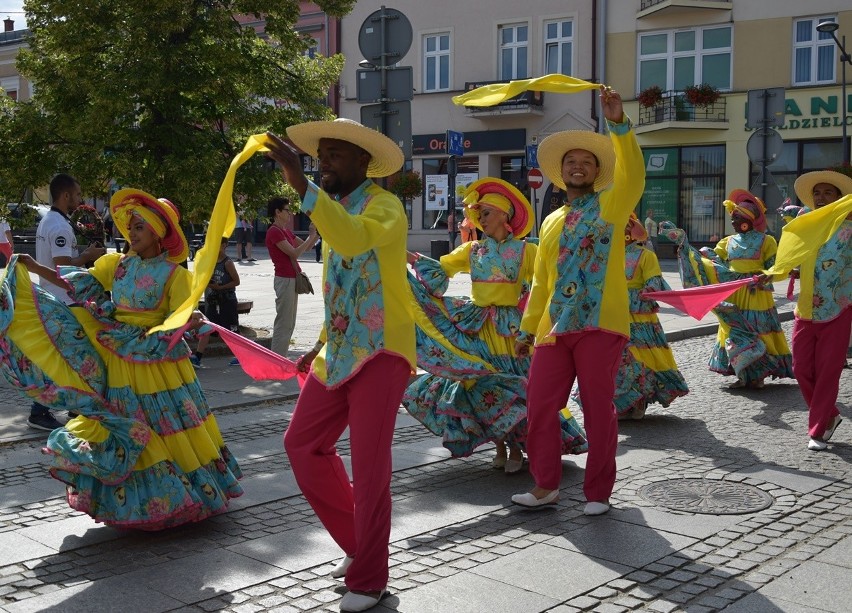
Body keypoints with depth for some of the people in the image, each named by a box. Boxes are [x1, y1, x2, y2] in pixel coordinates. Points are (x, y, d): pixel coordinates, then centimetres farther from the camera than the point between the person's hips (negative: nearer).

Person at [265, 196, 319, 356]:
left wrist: (317, 234, 5)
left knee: (289, 323, 12)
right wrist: (311, 237, -12)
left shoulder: (285, 231, 16)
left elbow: (306, 247, 20)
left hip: (292, 279, 10)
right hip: (284, 280, -10)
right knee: (283, 323, -7)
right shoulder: (274, 232, -13)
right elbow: (294, 253, -19)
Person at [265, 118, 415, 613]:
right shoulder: (333, 209, 16)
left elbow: (353, 239, -35)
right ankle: (359, 543, 24)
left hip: (380, 351, -9)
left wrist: (301, 185, -39)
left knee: (369, 463, -6)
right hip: (339, 352, 9)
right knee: (303, 444, 8)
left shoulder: (384, 206, -10)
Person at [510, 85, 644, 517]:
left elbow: (632, 174, -17)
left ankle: (597, 492, 14)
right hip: (554, 329, 5)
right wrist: (527, 329, 16)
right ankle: (546, 485, 17)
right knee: (540, 406, 3)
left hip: (599, 325, -5)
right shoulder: (552, 222, 17)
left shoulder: (611, 207, 4)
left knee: (598, 409, 1)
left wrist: (618, 124, -29)